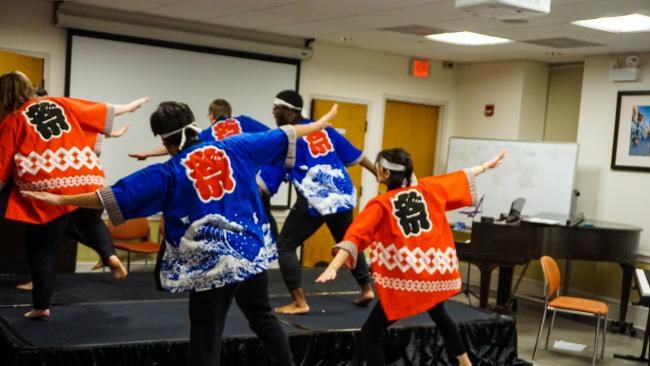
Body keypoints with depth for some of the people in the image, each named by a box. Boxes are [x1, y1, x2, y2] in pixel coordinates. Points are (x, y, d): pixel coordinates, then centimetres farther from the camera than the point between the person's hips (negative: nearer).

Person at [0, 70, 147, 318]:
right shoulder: (61, 104, 15)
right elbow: (102, 111, 23)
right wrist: (130, 106, 37)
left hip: (52, 192, -5)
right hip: (89, 181, 5)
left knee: (40, 248, 10)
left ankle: (41, 306, 15)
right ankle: (109, 254, 10)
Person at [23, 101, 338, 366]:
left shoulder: (168, 173, -6)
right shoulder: (235, 148, 4)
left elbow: (113, 197, -8)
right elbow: (282, 136, 15)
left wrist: (61, 199, -2)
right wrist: (319, 124, 29)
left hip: (212, 264, -5)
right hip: (252, 252, 5)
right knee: (263, 317, 26)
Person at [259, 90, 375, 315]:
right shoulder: (324, 129, 13)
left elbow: (264, 182, -8)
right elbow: (355, 155, 17)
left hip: (315, 201, -7)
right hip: (343, 195, 7)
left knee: (285, 245, 3)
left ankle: (299, 302, -4)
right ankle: (366, 289, 35)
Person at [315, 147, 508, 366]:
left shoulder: (381, 204, -6)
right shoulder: (428, 188, 7)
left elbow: (357, 235, -19)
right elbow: (460, 178, 22)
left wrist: (333, 267, -30)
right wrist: (487, 165, 39)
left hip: (405, 280, -6)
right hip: (434, 271, 7)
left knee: (369, 337, -1)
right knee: (439, 315, 37)